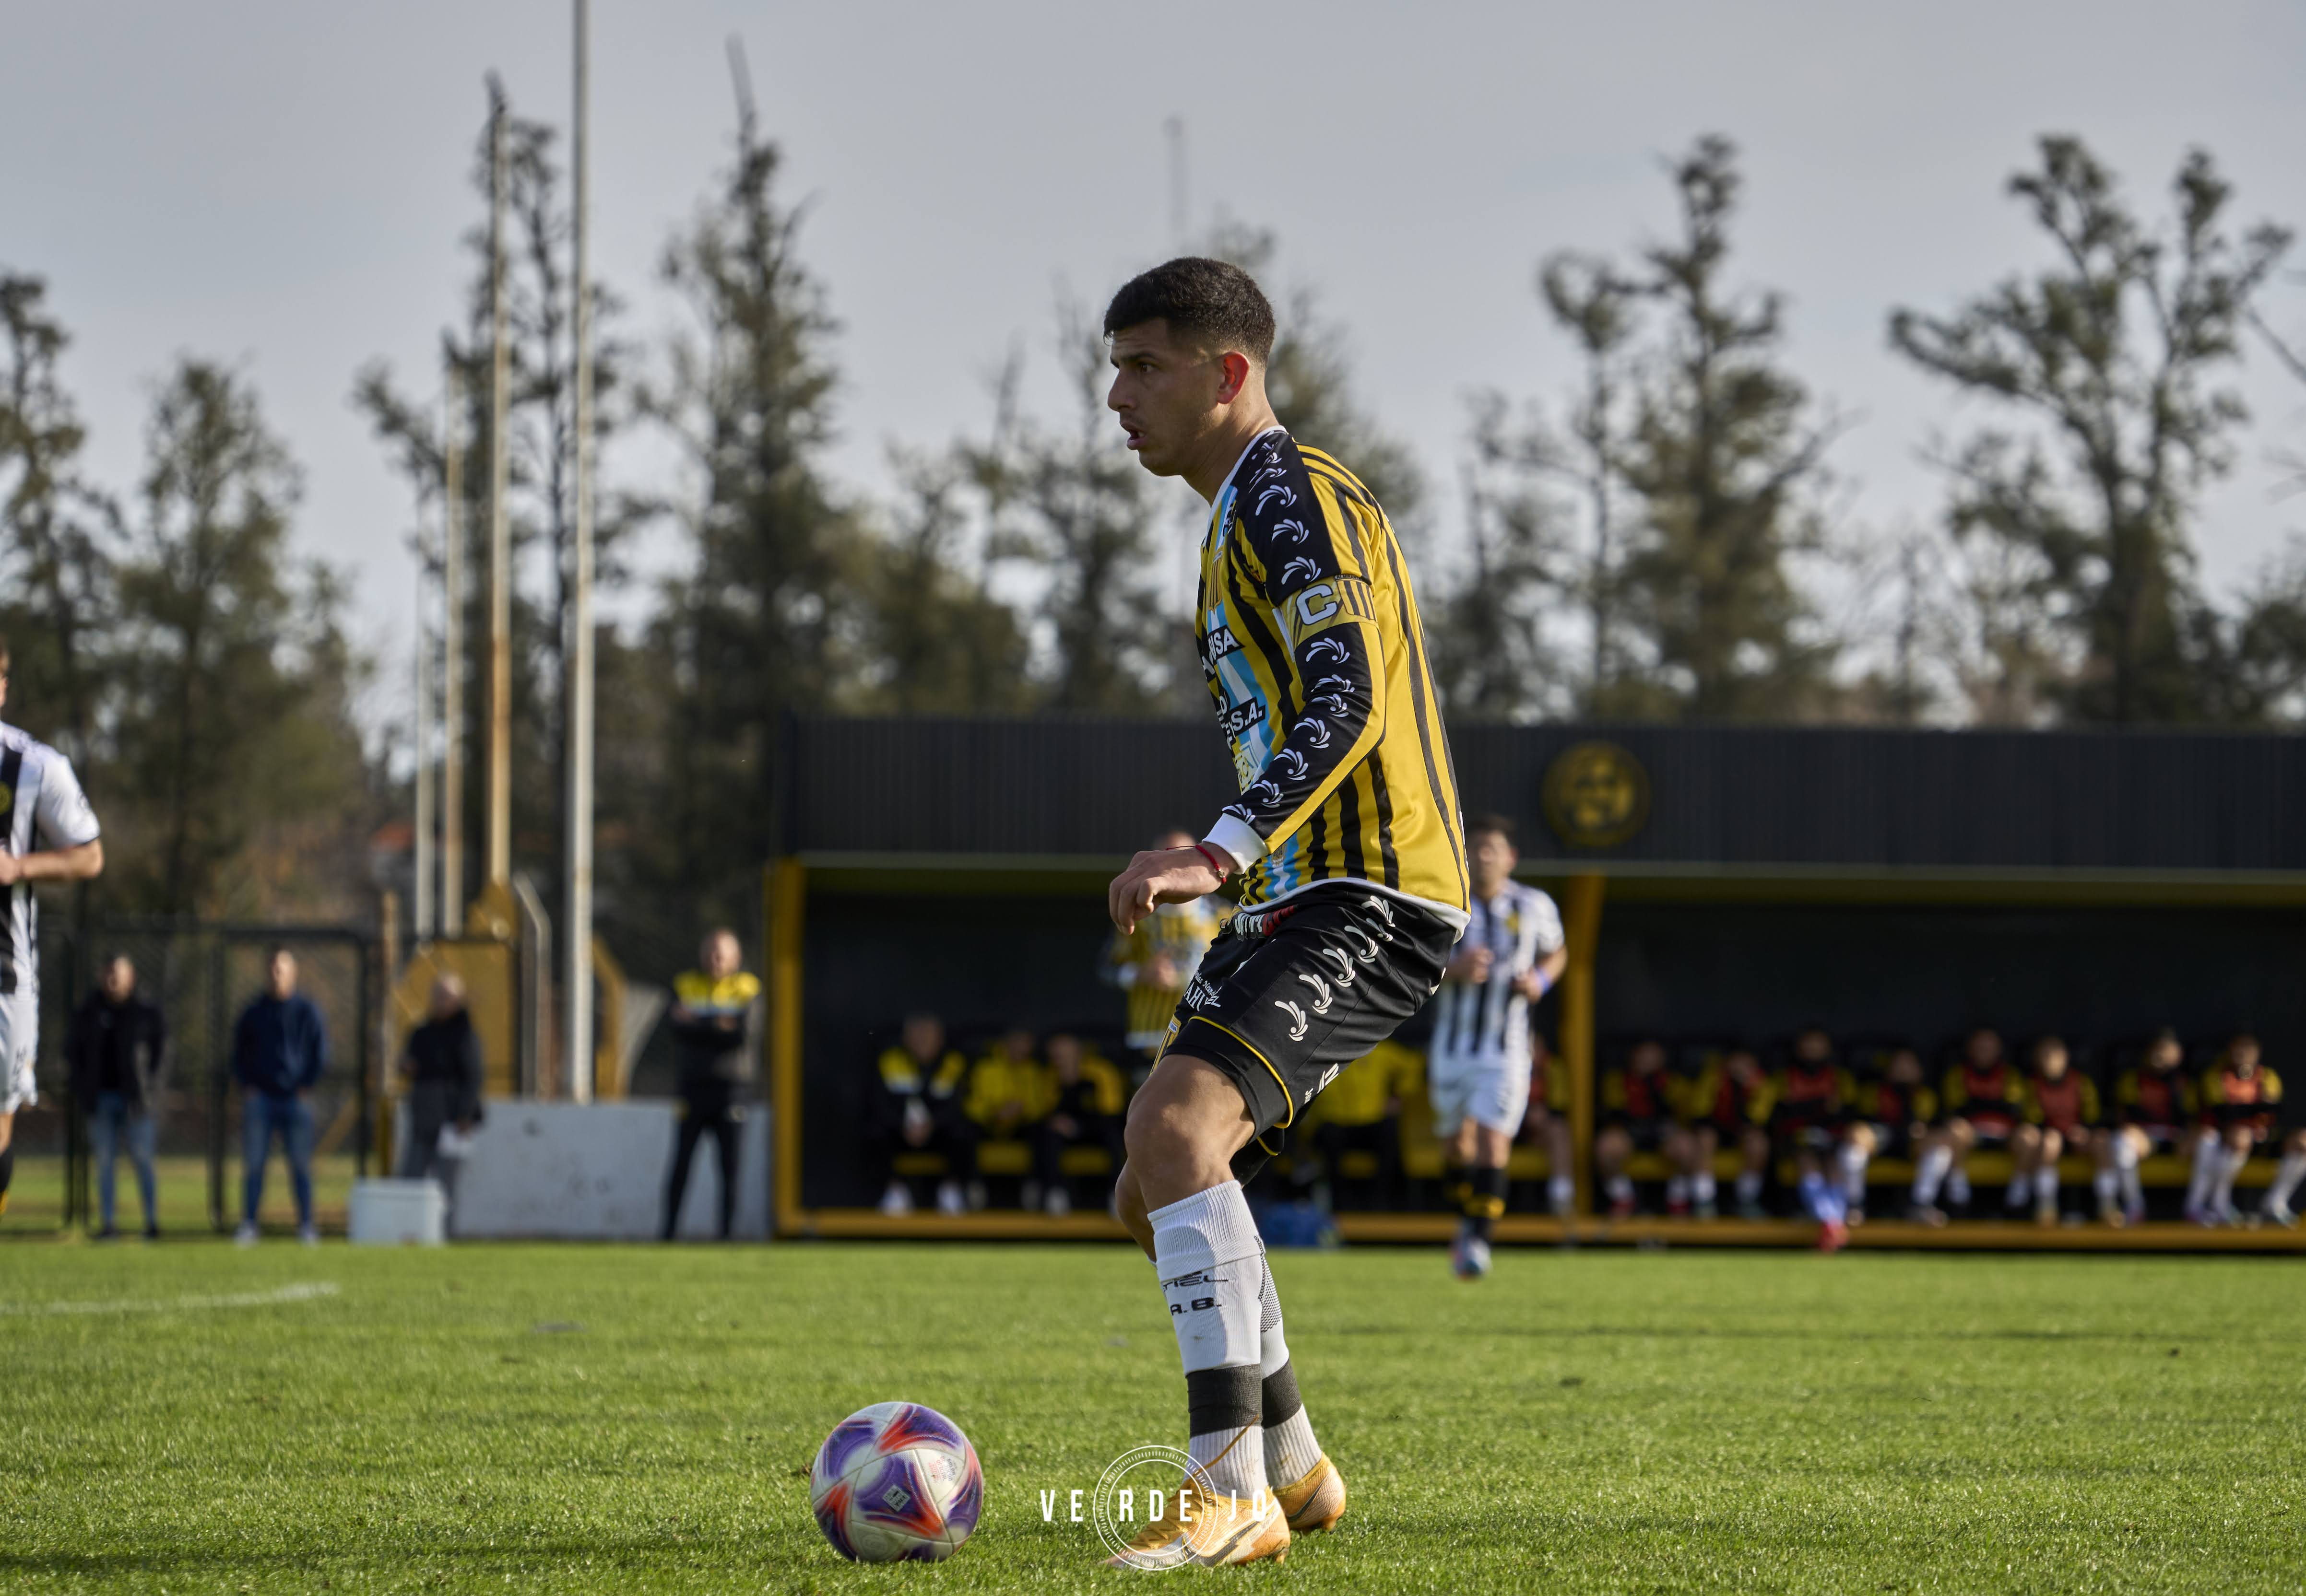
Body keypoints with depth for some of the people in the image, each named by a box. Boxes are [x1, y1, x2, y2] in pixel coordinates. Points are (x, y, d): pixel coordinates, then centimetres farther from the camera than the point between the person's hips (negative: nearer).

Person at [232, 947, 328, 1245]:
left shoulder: (307, 1011, 4)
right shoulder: (253, 1012, 9)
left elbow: (320, 1053, 5)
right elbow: (239, 1052, 16)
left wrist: (306, 1087, -3)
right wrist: (246, 1085, 3)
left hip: (295, 1098, -2)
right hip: (259, 1097, 2)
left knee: (300, 1164, -1)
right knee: (253, 1163, -3)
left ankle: (306, 1226, 4)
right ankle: (248, 1224, -1)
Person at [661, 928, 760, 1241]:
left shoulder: (747, 988, 4)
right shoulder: (685, 986, 9)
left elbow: (744, 1034, -10)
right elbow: (679, 1038, -2)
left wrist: (699, 1027, -8)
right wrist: (719, 1029, -13)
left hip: (730, 1088, -1)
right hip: (694, 1084, 1)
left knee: (730, 1166, -2)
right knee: (681, 1164, -3)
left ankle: (728, 1233, 2)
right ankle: (667, 1230, 2)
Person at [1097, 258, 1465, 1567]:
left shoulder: (1292, 493, -9)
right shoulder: (1243, 514, 24)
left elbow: (1347, 701, -22)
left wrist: (1221, 855, -31)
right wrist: (1233, 874, 29)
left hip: (1370, 897, -11)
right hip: (1308, 898, 11)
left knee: (1177, 1128, -27)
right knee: (1158, 1189, 13)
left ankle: (1237, 1499, -29)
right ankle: (1294, 1470, 26)